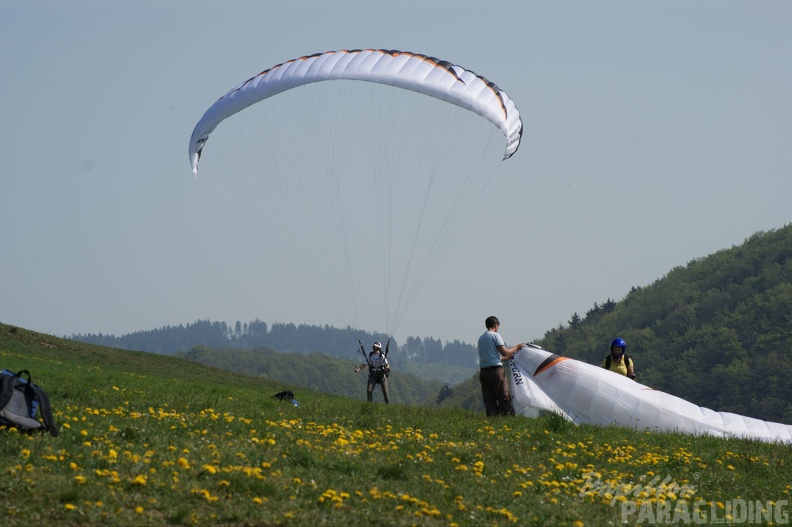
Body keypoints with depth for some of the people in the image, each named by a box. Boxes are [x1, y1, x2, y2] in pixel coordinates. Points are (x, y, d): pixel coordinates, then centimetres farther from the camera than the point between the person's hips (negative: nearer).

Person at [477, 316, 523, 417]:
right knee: (504, 398, -4)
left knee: (489, 400, 3)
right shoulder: (495, 335, -3)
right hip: (495, 370, -7)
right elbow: (505, 352, -10)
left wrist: (507, 358, 29)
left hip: (483, 371, 7)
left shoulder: (481, 338, 21)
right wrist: (516, 347, 6)